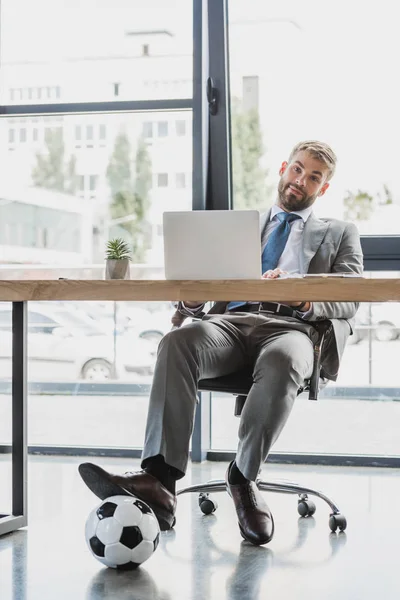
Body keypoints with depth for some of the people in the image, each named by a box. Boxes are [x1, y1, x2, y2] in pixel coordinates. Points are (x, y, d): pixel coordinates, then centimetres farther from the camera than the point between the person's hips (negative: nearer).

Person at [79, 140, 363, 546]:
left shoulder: (340, 234, 25)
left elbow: (349, 300, 8)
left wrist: (304, 295, -15)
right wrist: (189, 302, -4)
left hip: (292, 326, -2)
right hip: (232, 321, 2)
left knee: (281, 361, -42)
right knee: (178, 343, -34)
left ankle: (243, 476, -29)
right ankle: (159, 480, -46)